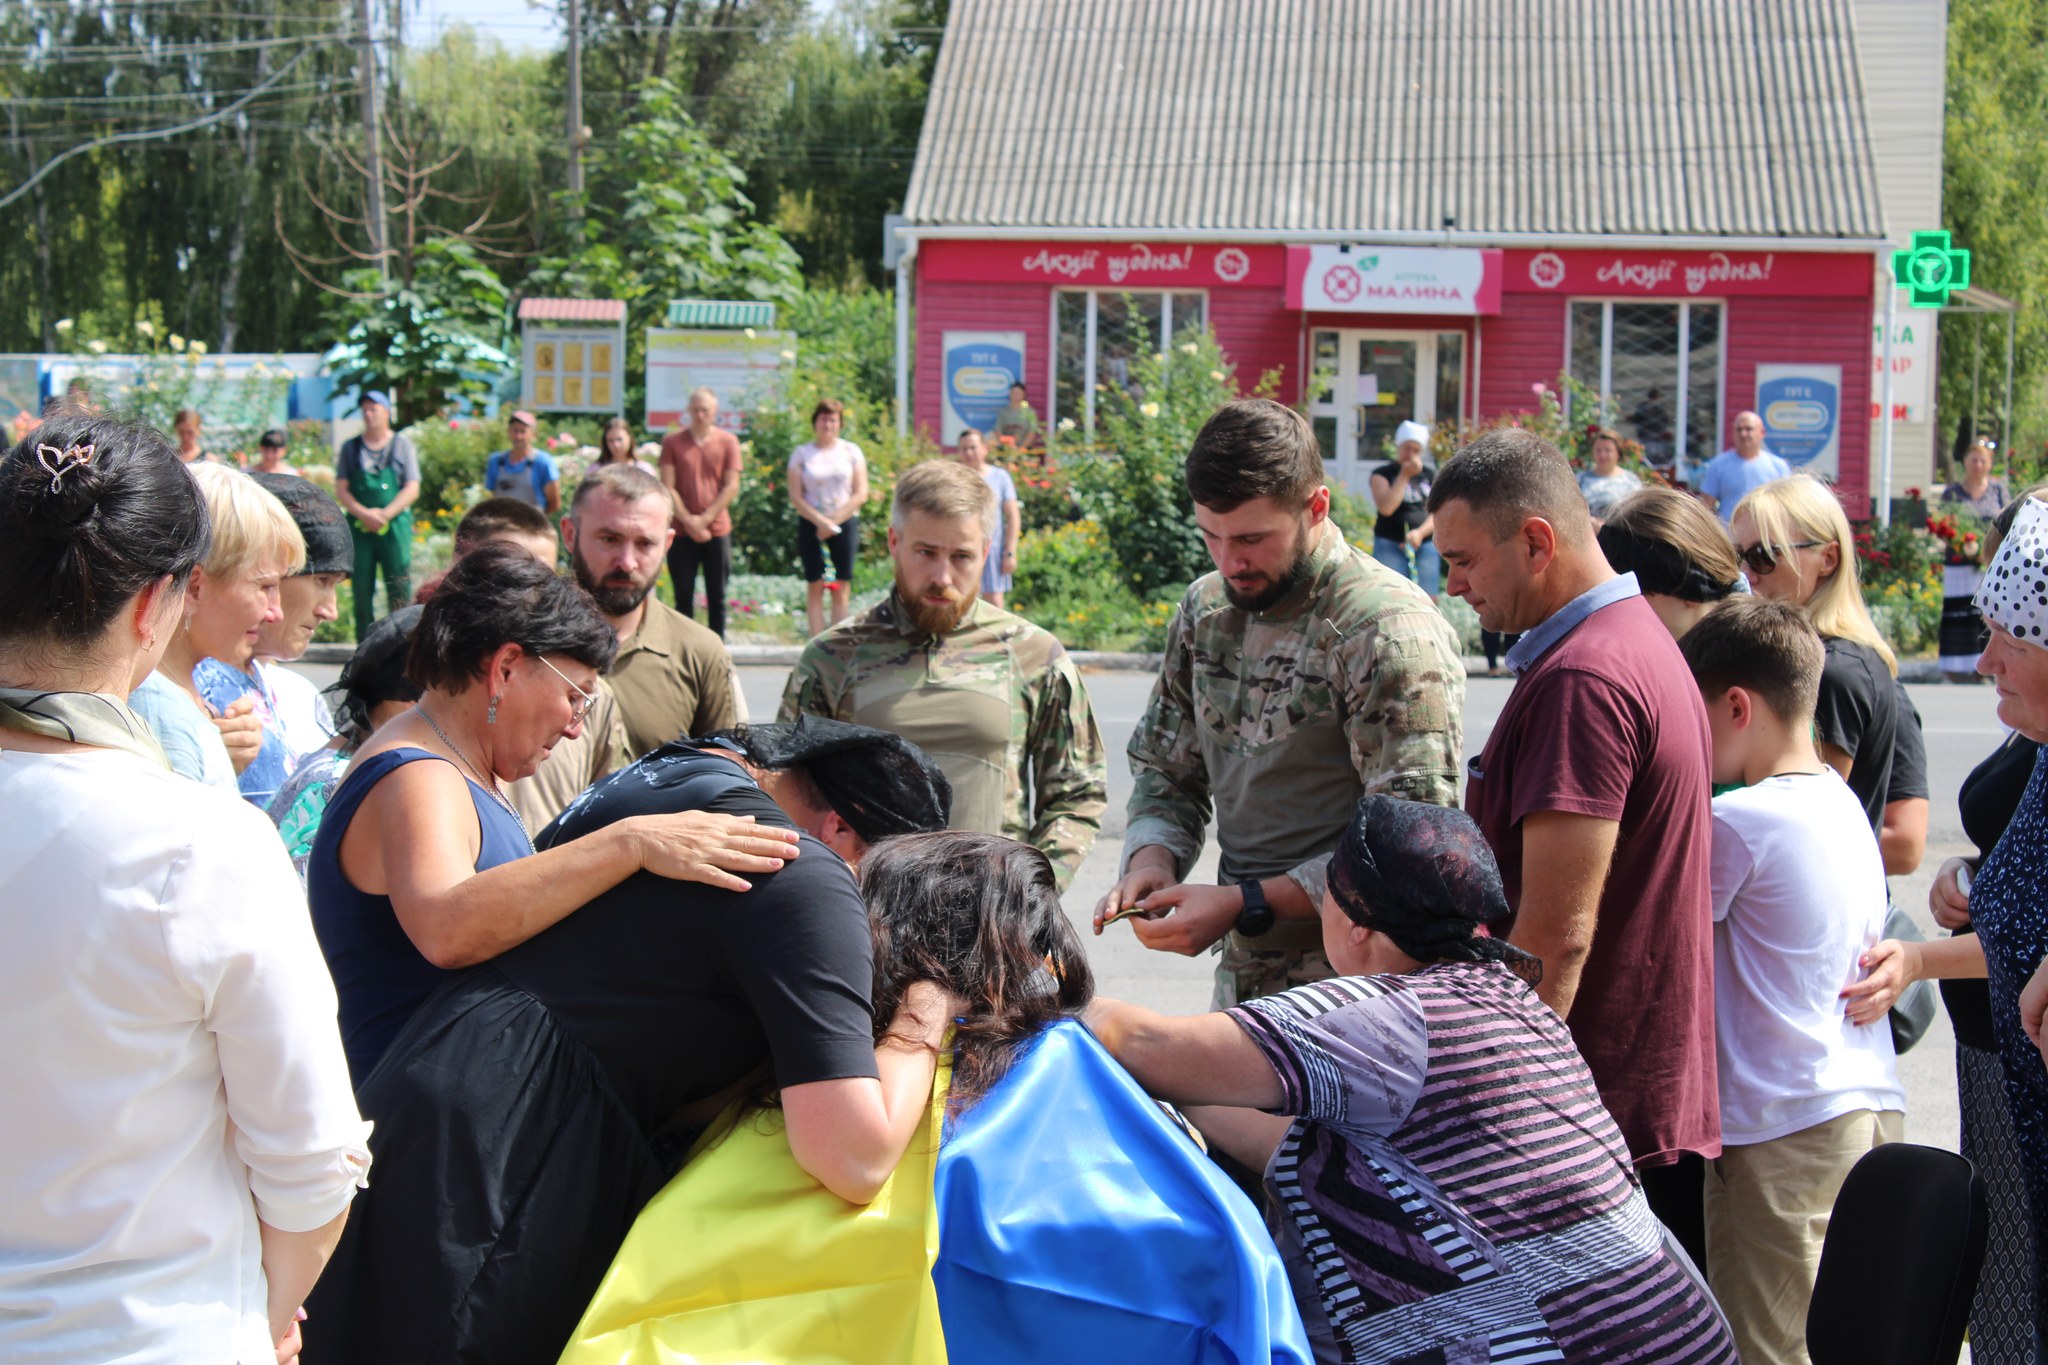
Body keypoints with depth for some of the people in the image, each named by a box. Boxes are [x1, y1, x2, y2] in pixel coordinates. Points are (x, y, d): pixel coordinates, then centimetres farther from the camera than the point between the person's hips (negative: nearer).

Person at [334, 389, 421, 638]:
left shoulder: (402, 446, 8)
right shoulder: (351, 447, 12)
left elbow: (412, 489, 1)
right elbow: (341, 490, 7)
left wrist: (384, 514, -11)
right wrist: (364, 514, -10)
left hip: (395, 525, -2)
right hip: (359, 526, 2)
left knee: (399, 588, -6)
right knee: (361, 588, 1)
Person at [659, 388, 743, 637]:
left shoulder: (728, 441, 3)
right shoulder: (672, 442, 3)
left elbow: (731, 486, -2)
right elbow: (668, 487, -1)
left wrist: (705, 519, -10)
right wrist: (688, 521, -11)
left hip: (718, 530, 0)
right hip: (682, 532, 0)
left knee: (717, 597, 3)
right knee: (683, 597, 2)